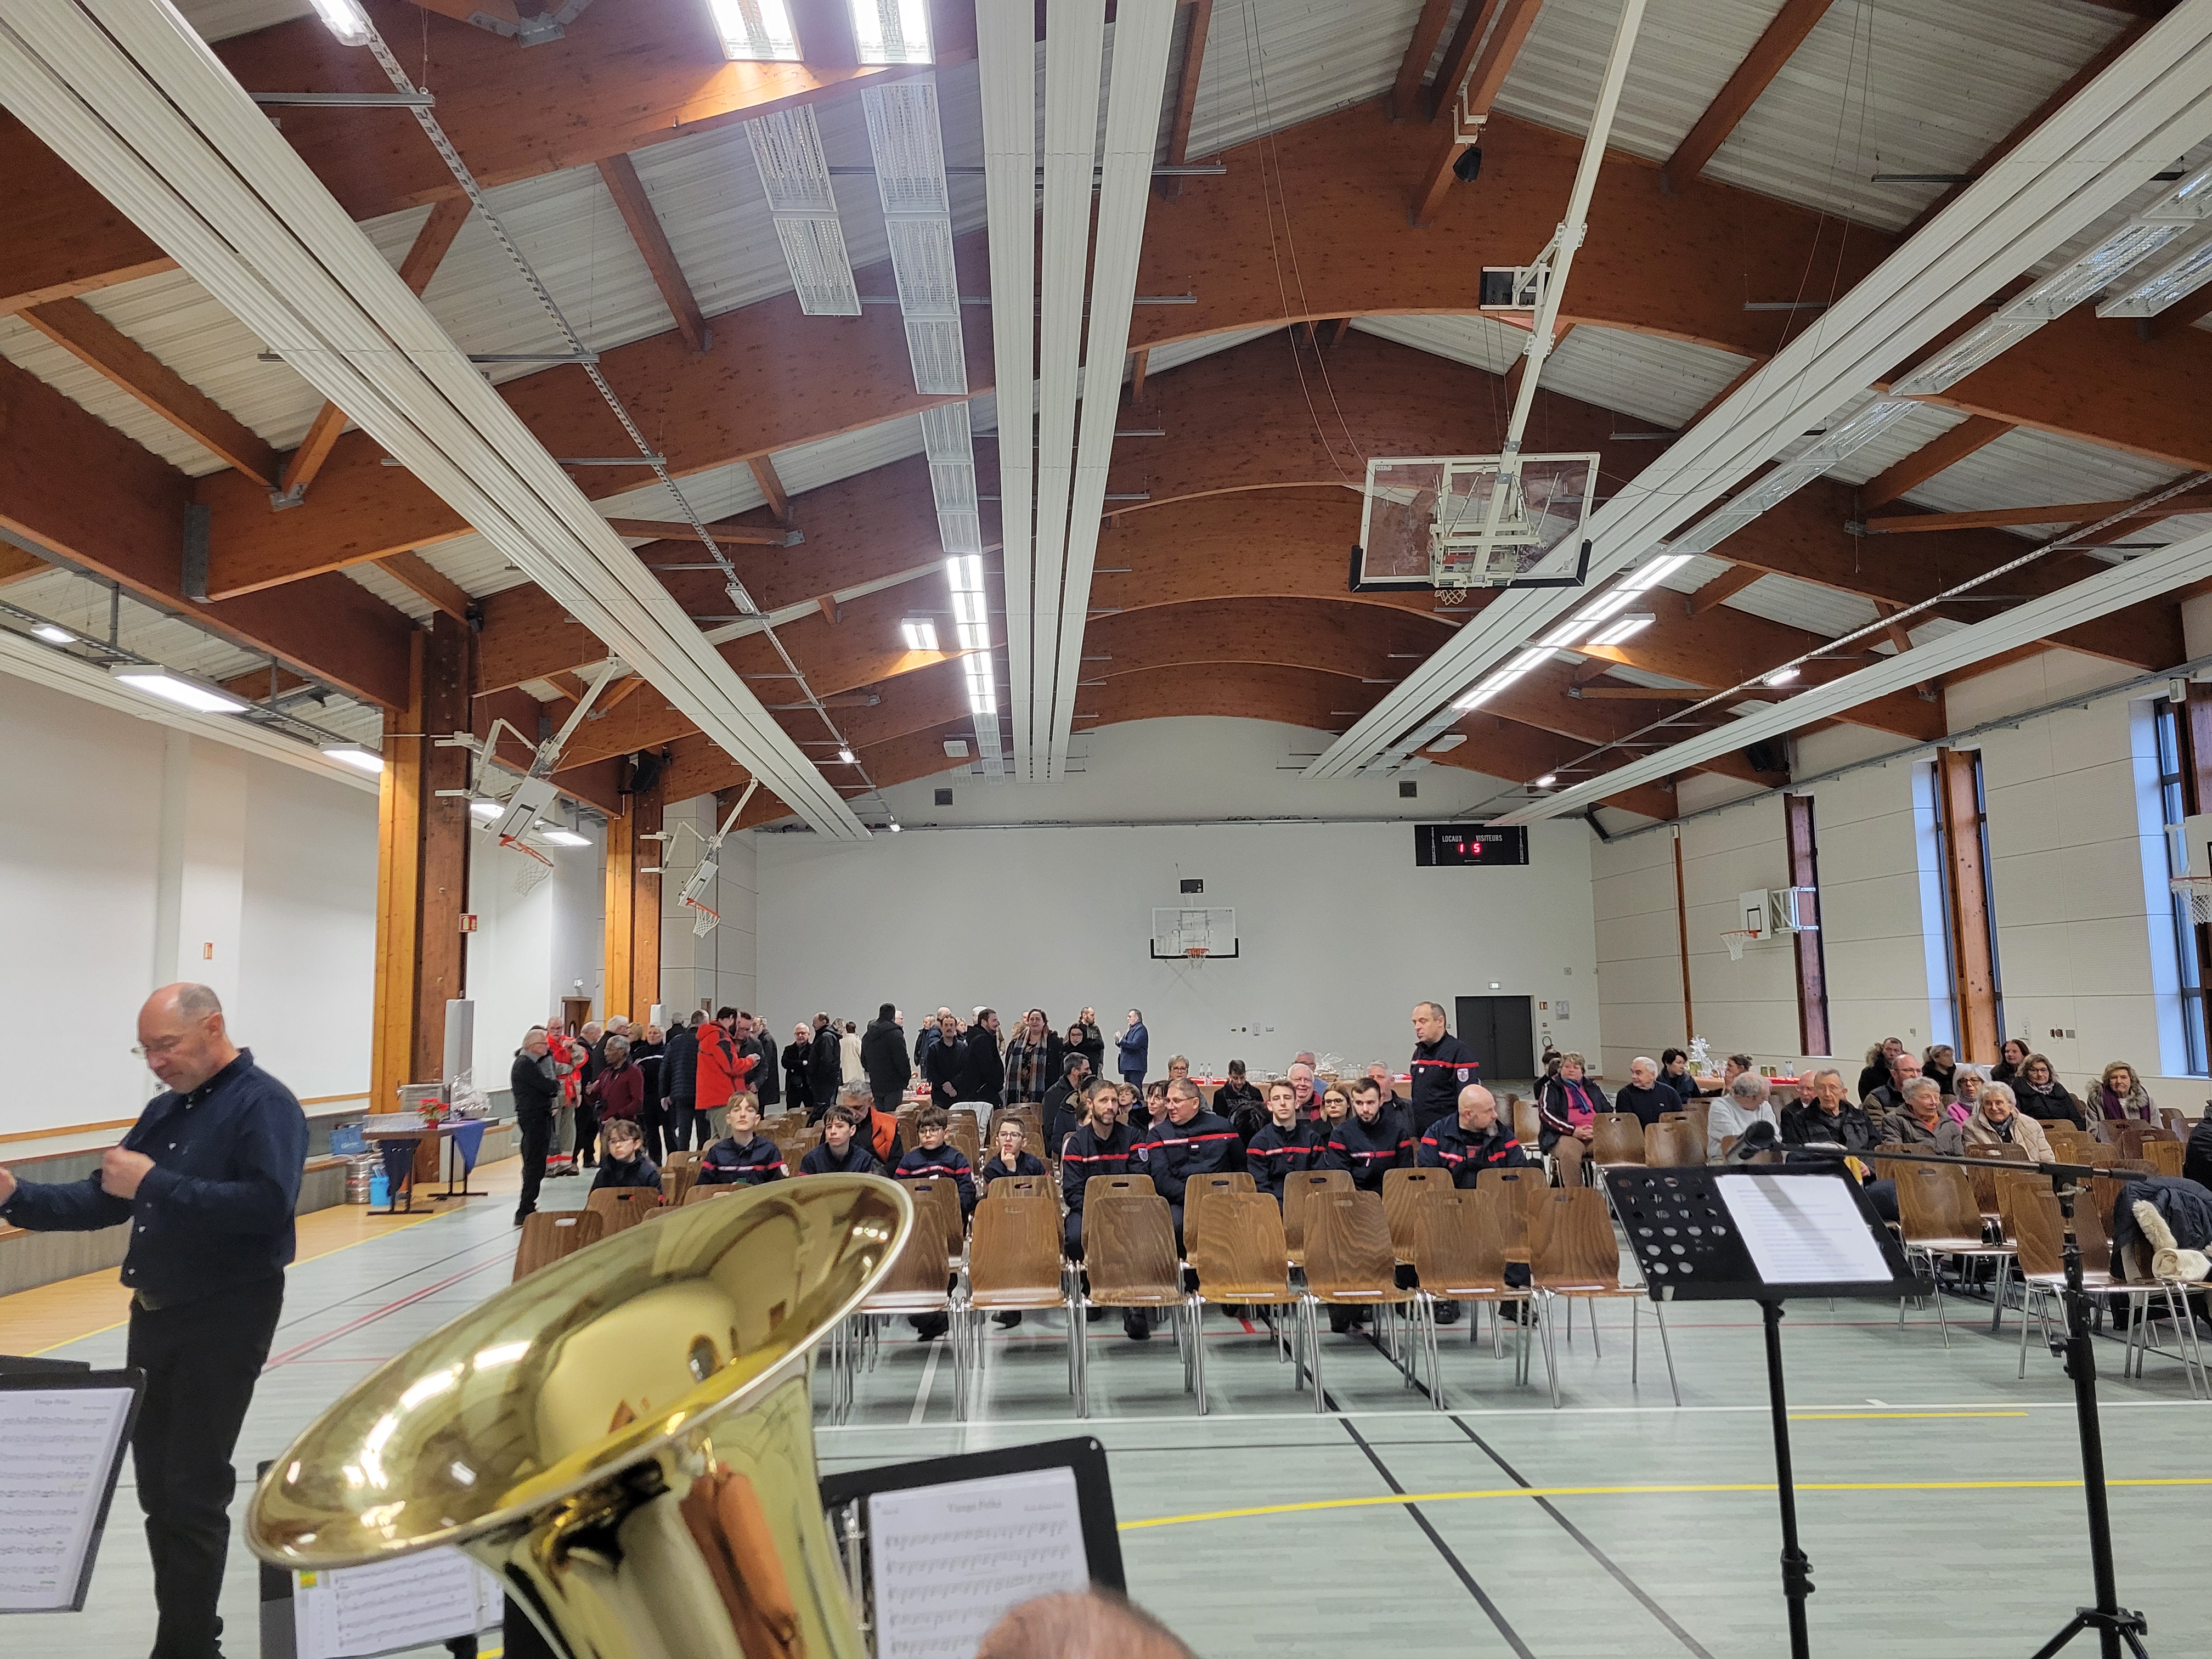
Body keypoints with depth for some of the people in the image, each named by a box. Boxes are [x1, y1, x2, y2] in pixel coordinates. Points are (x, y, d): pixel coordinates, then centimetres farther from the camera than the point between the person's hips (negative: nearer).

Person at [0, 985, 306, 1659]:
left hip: (225, 1319, -8)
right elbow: (104, 1199, 15)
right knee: (156, 1482, 14)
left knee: (194, 1489, -2)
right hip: (155, 1314, 8)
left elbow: (268, 1204, -28)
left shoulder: (264, 1104, -14)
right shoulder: (166, 1109, 12)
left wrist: (154, 1184, -24)